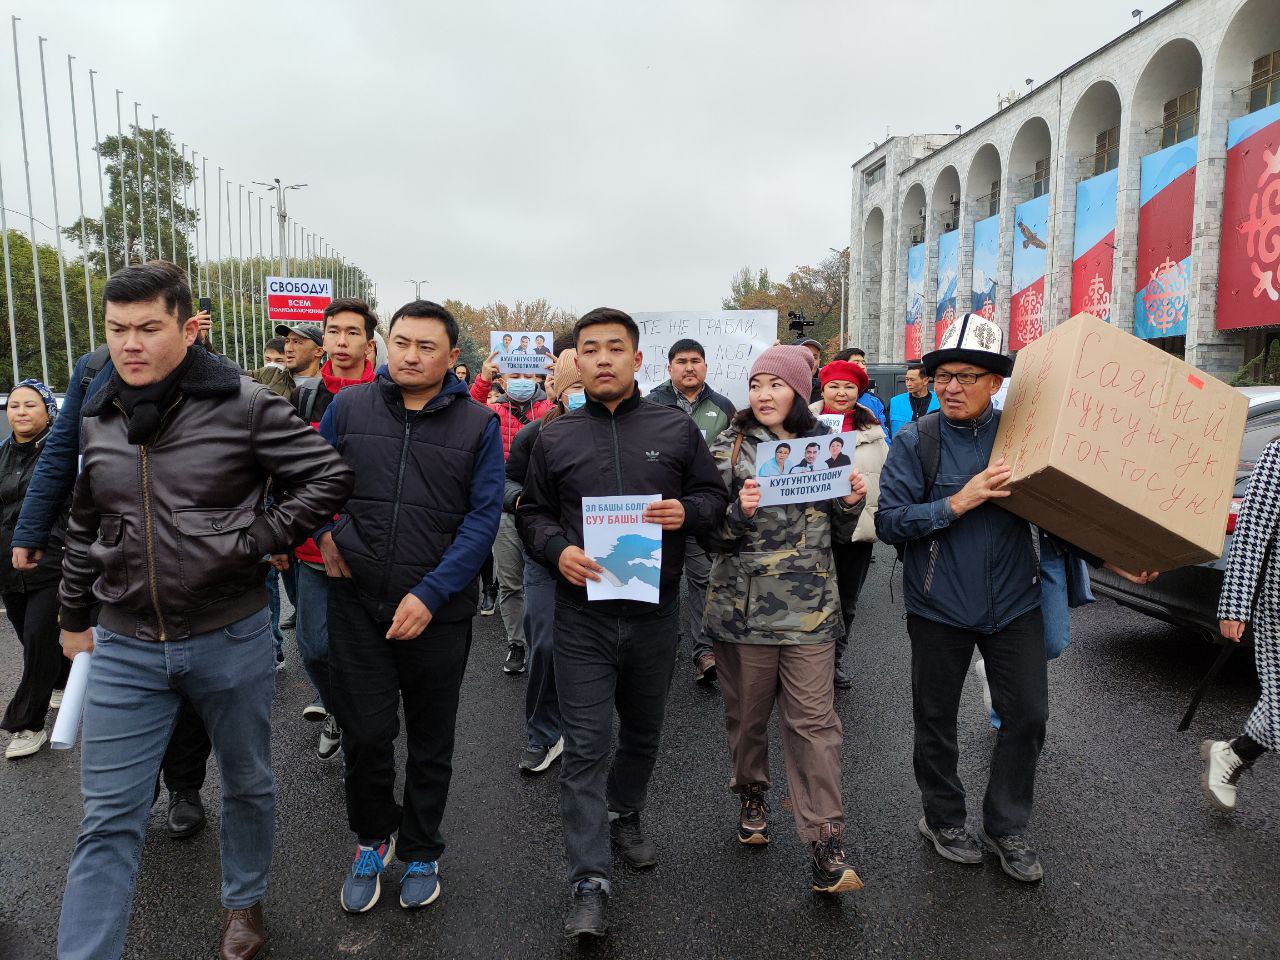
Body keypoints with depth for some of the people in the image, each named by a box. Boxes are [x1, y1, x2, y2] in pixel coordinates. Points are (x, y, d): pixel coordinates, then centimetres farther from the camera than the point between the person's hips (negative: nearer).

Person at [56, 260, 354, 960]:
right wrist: (74, 616, 21)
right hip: (124, 648, 3)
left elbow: (328, 477, -10)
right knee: (107, 822, 6)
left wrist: (254, 540, -16)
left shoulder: (244, 405, -11)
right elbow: (85, 528, 16)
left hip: (230, 640, -2)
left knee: (248, 786, 18)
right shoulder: (98, 418, 5)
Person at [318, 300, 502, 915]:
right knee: (365, 735, 7)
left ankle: (420, 852, 36)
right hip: (358, 604, 1)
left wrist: (430, 595, -17)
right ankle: (373, 838, 35)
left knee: (431, 741, 14)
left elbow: (483, 517, -10)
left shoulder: (478, 425, -4)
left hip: (439, 611, -1)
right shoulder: (348, 406, 1)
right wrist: (325, 535, 0)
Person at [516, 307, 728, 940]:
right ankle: (590, 883, 6)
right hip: (582, 614, -1)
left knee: (643, 732, 20)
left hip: (655, 610, 2)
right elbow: (531, 512, 7)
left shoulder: (676, 430, 1)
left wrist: (687, 512, -15)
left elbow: (714, 496, 7)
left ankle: (624, 816, 46)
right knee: (586, 746, -2)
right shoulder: (554, 438, 2)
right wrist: (557, 550, -13)